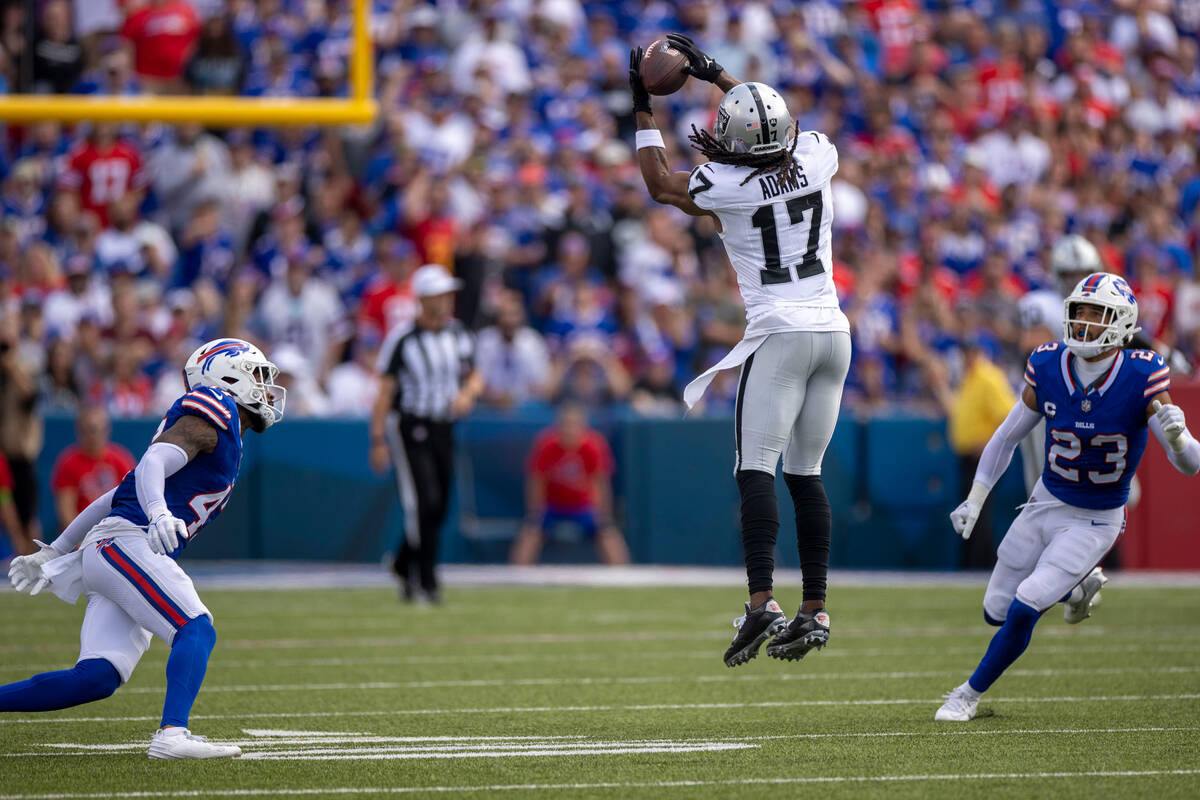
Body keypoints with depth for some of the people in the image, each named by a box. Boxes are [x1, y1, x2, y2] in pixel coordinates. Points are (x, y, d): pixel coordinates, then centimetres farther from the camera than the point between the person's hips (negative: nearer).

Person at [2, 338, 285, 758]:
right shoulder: (215, 413, 1)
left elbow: (116, 497, 30)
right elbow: (154, 461, -17)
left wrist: (54, 552, 31)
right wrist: (159, 512, -37)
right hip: (126, 543, -9)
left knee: (96, 678, -6)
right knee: (196, 631, -21)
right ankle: (173, 733, -36)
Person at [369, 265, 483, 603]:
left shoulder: (459, 335, 6)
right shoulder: (402, 340, -11)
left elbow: (475, 378, 16)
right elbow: (385, 390, -9)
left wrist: (468, 393, -9)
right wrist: (378, 441, -12)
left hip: (442, 429, 6)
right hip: (408, 427, -6)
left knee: (438, 509, 8)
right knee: (424, 502, -14)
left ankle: (402, 564, 32)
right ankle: (427, 582, -7)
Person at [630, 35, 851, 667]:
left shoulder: (725, 186, -10)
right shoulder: (817, 158, 2)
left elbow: (660, 184, 12)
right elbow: (782, 130, 26)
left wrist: (643, 110, 21)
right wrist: (715, 74, 32)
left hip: (780, 336, -5)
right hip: (833, 332, 6)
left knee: (757, 469, -7)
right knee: (806, 472, 11)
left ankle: (762, 601, -22)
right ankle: (815, 610, 9)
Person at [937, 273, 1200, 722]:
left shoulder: (1141, 379, -22)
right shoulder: (1047, 369, -13)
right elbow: (1007, 438, 4)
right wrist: (974, 500, 2)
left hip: (1096, 521, -4)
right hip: (1047, 502, 4)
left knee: (1024, 609, -16)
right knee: (997, 611, 11)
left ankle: (971, 694, 6)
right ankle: (1079, 587, 37)